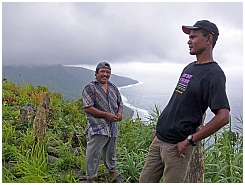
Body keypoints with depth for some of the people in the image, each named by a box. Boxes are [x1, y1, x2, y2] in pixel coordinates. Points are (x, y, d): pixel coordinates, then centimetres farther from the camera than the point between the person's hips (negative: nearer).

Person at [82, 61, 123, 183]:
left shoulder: (113, 88, 13)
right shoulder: (90, 88, -7)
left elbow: (120, 104, 21)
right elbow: (87, 108, -16)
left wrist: (119, 113, -2)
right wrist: (107, 115, -19)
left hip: (113, 128, 6)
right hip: (98, 128, -6)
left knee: (110, 153, 21)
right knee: (93, 155, -2)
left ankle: (112, 172, 41)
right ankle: (90, 179, 14)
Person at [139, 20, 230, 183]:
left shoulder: (214, 74, -14)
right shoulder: (189, 68, 12)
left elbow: (223, 117, -23)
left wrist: (189, 141, -20)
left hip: (177, 145, -8)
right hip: (159, 139, 8)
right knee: (145, 180, 14)